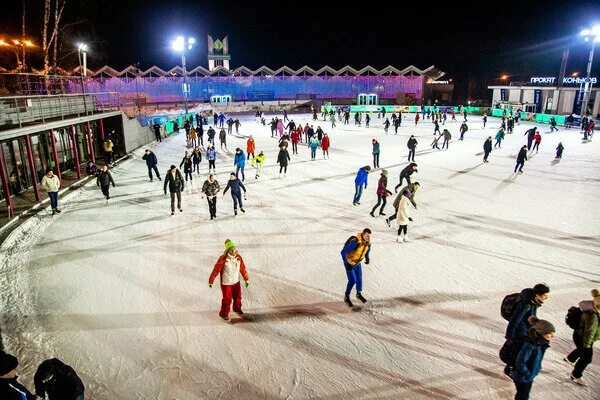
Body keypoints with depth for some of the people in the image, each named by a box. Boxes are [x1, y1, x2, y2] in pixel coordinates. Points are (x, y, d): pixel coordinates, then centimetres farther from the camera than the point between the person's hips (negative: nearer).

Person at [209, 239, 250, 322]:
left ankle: (237, 309, 47)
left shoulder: (238, 257, -8)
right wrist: (211, 281, -11)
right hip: (226, 283, -5)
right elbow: (216, 270, -16)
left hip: (236, 282, 5)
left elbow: (243, 269, 2)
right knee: (227, 299, 4)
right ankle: (223, 315, 26)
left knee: (238, 297, 20)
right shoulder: (223, 259, -23)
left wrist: (246, 279, 8)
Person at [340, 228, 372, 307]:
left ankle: (359, 294, 40)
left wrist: (367, 258, 1)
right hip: (349, 263, -7)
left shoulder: (368, 243, -12)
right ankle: (346, 297, 13)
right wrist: (346, 263, -31)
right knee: (352, 281, -9)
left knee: (359, 279, 14)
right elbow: (343, 252, -33)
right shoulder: (355, 243, -36)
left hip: (358, 263, 7)